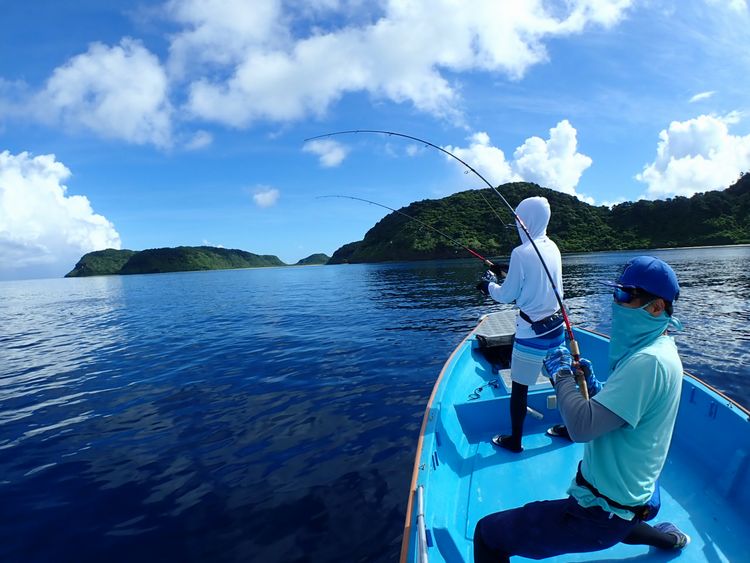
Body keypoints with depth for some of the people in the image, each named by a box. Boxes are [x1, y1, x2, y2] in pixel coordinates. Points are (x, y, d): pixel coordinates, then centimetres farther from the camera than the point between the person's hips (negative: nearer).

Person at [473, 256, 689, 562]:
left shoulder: (648, 361, -27)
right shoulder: (661, 349, 4)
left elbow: (582, 426, -32)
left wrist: (561, 375, -17)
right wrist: (593, 386, 0)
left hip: (602, 514, -10)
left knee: (488, 535, -11)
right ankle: (666, 536, 49)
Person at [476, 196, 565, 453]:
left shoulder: (521, 253, -19)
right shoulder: (552, 247, 4)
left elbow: (507, 295, -10)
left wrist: (489, 285, 8)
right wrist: (505, 275, 20)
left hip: (532, 331, -7)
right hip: (555, 325, 8)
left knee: (519, 387, 6)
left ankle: (514, 441, 20)